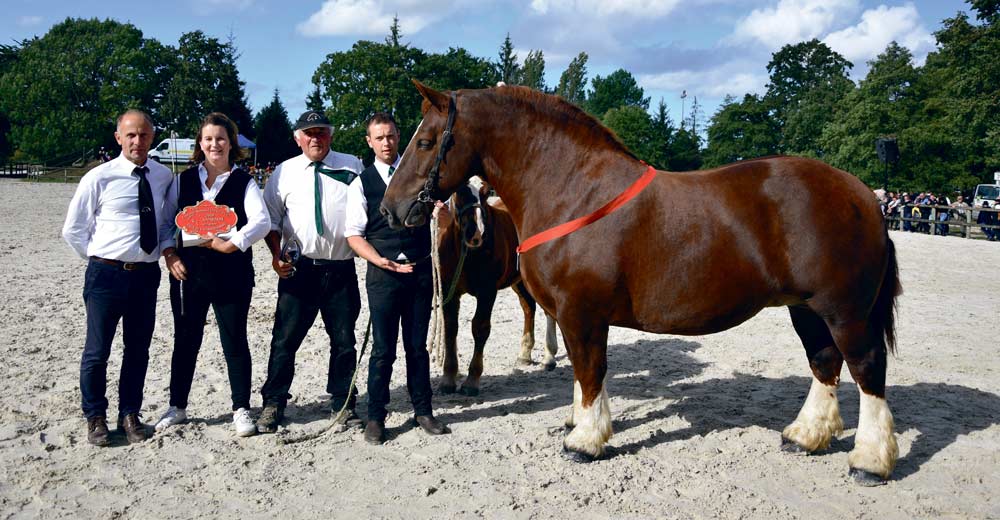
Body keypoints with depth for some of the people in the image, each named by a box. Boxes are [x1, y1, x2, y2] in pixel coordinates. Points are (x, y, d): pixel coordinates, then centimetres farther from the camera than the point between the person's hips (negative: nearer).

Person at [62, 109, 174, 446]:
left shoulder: (164, 177, 3)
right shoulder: (99, 178, -7)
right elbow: (73, 230, 2)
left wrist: (167, 249, -1)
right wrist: (99, 259, 0)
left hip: (146, 275, 3)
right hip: (107, 275, -3)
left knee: (138, 350, 13)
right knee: (97, 352, 6)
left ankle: (130, 415, 28)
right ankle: (95, 418, 24)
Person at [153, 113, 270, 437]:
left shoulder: (243, 182, -2)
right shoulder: (184, 180, 7)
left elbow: (262, 221, -14)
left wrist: (231, 244, -23)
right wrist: (170, 256, -2)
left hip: (231, 274, -3)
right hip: (187, 273, 3)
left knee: (235, 342, 4)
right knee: (185, 340, 12)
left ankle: (241, 409, 16)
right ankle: (177, 407, 28)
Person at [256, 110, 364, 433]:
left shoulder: (351, 167, 5)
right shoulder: (284, 172, 5)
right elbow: (271, 219, 6)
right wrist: (276, 255, -7)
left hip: (341, 269, 1)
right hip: (299, 269, 0)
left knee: (344, 340, 10)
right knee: (285, 339, 2)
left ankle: (343, 404, 25)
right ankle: (273, 404, 18)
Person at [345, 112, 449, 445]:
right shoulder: (362, 184, 1)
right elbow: (354, 235, -3)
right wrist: (383, 262, -18)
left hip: (420, 270, 2)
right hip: (383, 272, -2)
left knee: (417, 345, 12)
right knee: (383, 348, 2)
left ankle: (423, 410, 25)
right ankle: (375, 417, 17)